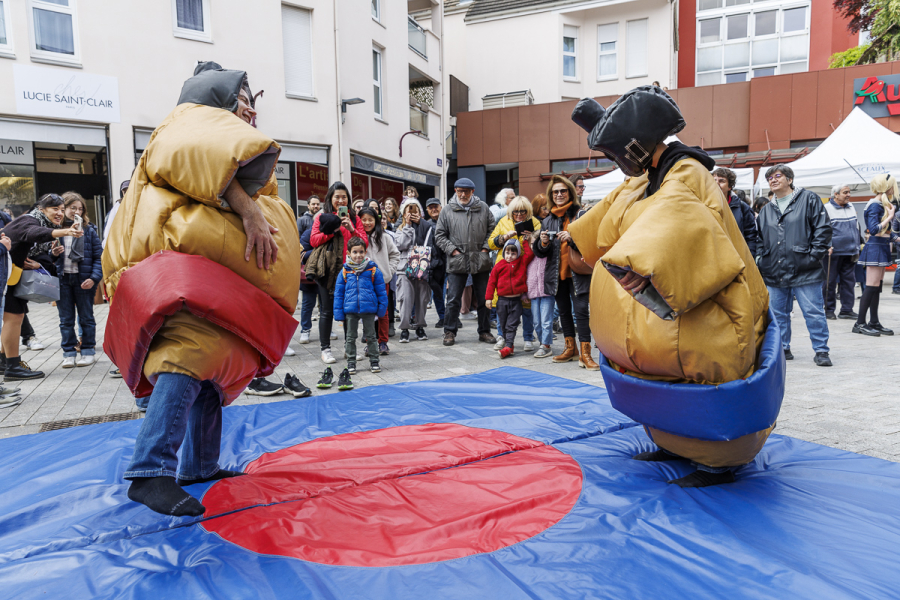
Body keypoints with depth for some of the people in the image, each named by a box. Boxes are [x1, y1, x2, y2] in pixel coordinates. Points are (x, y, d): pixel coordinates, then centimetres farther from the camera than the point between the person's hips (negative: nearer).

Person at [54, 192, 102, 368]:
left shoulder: (89, 230, 1)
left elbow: (98, 256, -3)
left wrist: (94, 278, -12)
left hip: (84, 280, -2)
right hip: (62, 279, 2)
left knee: (86, 318, 7)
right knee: (66, 319, 8)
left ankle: (87, 351, 16)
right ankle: (69, 353, 16)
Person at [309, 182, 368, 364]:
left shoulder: (354, 218, 12)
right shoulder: (322, 217, 6)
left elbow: (364, 242, 4)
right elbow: (314, 240, -5)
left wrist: (351, 229, -10)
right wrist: (333, 230, -14)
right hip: (327, 270, -2)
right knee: (327, 311, 2)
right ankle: (325, 349, 10)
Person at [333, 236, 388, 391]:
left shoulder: (373, 269, -4)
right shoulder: (345, 271, 0)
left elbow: (381, 291, 1)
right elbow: (338, 293, 4)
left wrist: (382, 308, -1)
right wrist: (338, 312, 0)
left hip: (369, 308, -1)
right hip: (350, 310, 2)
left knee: (371, 336, 9)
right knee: (350, 337, 10)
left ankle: (374, 361, 21)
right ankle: (351, 363, 21)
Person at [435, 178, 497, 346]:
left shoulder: (483, 208, 7)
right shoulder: (447, 211, 3)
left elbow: (492, 229, 11)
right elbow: (439, 235, 4)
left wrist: (486, 248, -1)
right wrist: (452, 250, -6)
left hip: (481, 261, 2)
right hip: (456, 262, -1)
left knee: (484, 299, 9)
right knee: (453, 299, 1)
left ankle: (484, 331, 21)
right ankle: (450, 332, 14)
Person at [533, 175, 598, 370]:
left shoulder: (581, 214, -1)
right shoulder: (547, 221, 13)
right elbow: (540, 253, 14)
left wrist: (572, 237, -22)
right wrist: (543, 244, -8)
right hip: (557, 273, 5)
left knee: (581, 311, -9)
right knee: (564, 311, 14)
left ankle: (585, 353, -4)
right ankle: (570, 348, 27)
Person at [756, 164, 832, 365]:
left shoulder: (808, 199, 1)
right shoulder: (766, 210, 16)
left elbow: (823, 228, -3)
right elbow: (760, 239, 21)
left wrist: (814, 255, -10)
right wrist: (760, 259, 7)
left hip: (805, 271, -5)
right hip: (774, 272, 5)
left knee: (813, 312, -2)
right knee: (778, 313, 10)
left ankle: (821, 351, 8)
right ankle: (782, 348, 22)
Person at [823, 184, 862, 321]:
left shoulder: (851, 207, 14)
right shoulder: (826, 209, -7)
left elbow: (857, 227, 23)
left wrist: (860, 244, 21)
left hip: (850, 252, 7)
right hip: (833, 252, -6)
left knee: (849, 281, 7)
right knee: (830, 282, -1)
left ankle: (847, 309, 14)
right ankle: (829, 309, 8)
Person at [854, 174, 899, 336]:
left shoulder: (883, 204, 16)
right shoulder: (875, 205, -14)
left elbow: (886, 231, 20)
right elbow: (874, 229, -23)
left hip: (882, 247, 10)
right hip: (875, 247, -10)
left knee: (877, 286, 10)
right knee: (872, 286, -11)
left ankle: (874, 322, 15)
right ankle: (860, 323, -9)